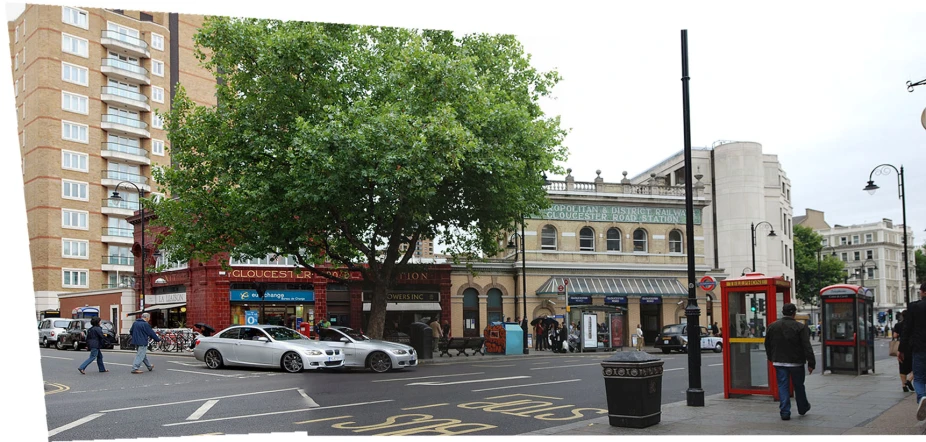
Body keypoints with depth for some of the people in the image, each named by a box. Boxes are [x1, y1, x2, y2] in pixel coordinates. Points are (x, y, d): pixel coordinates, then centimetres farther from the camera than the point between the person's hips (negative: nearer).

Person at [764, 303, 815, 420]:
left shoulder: (772, 326, 0)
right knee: (799, 386, 15)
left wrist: (771, 358, 24)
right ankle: (802, 408, 33)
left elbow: (767, 345, 10)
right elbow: (807, 347, -13)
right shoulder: (800, 327, -11)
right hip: (796, 362, -2)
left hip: (779, 362, 2)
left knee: (782, 386, 4)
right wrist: (811, 363, -9)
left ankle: (785, 412, -2)